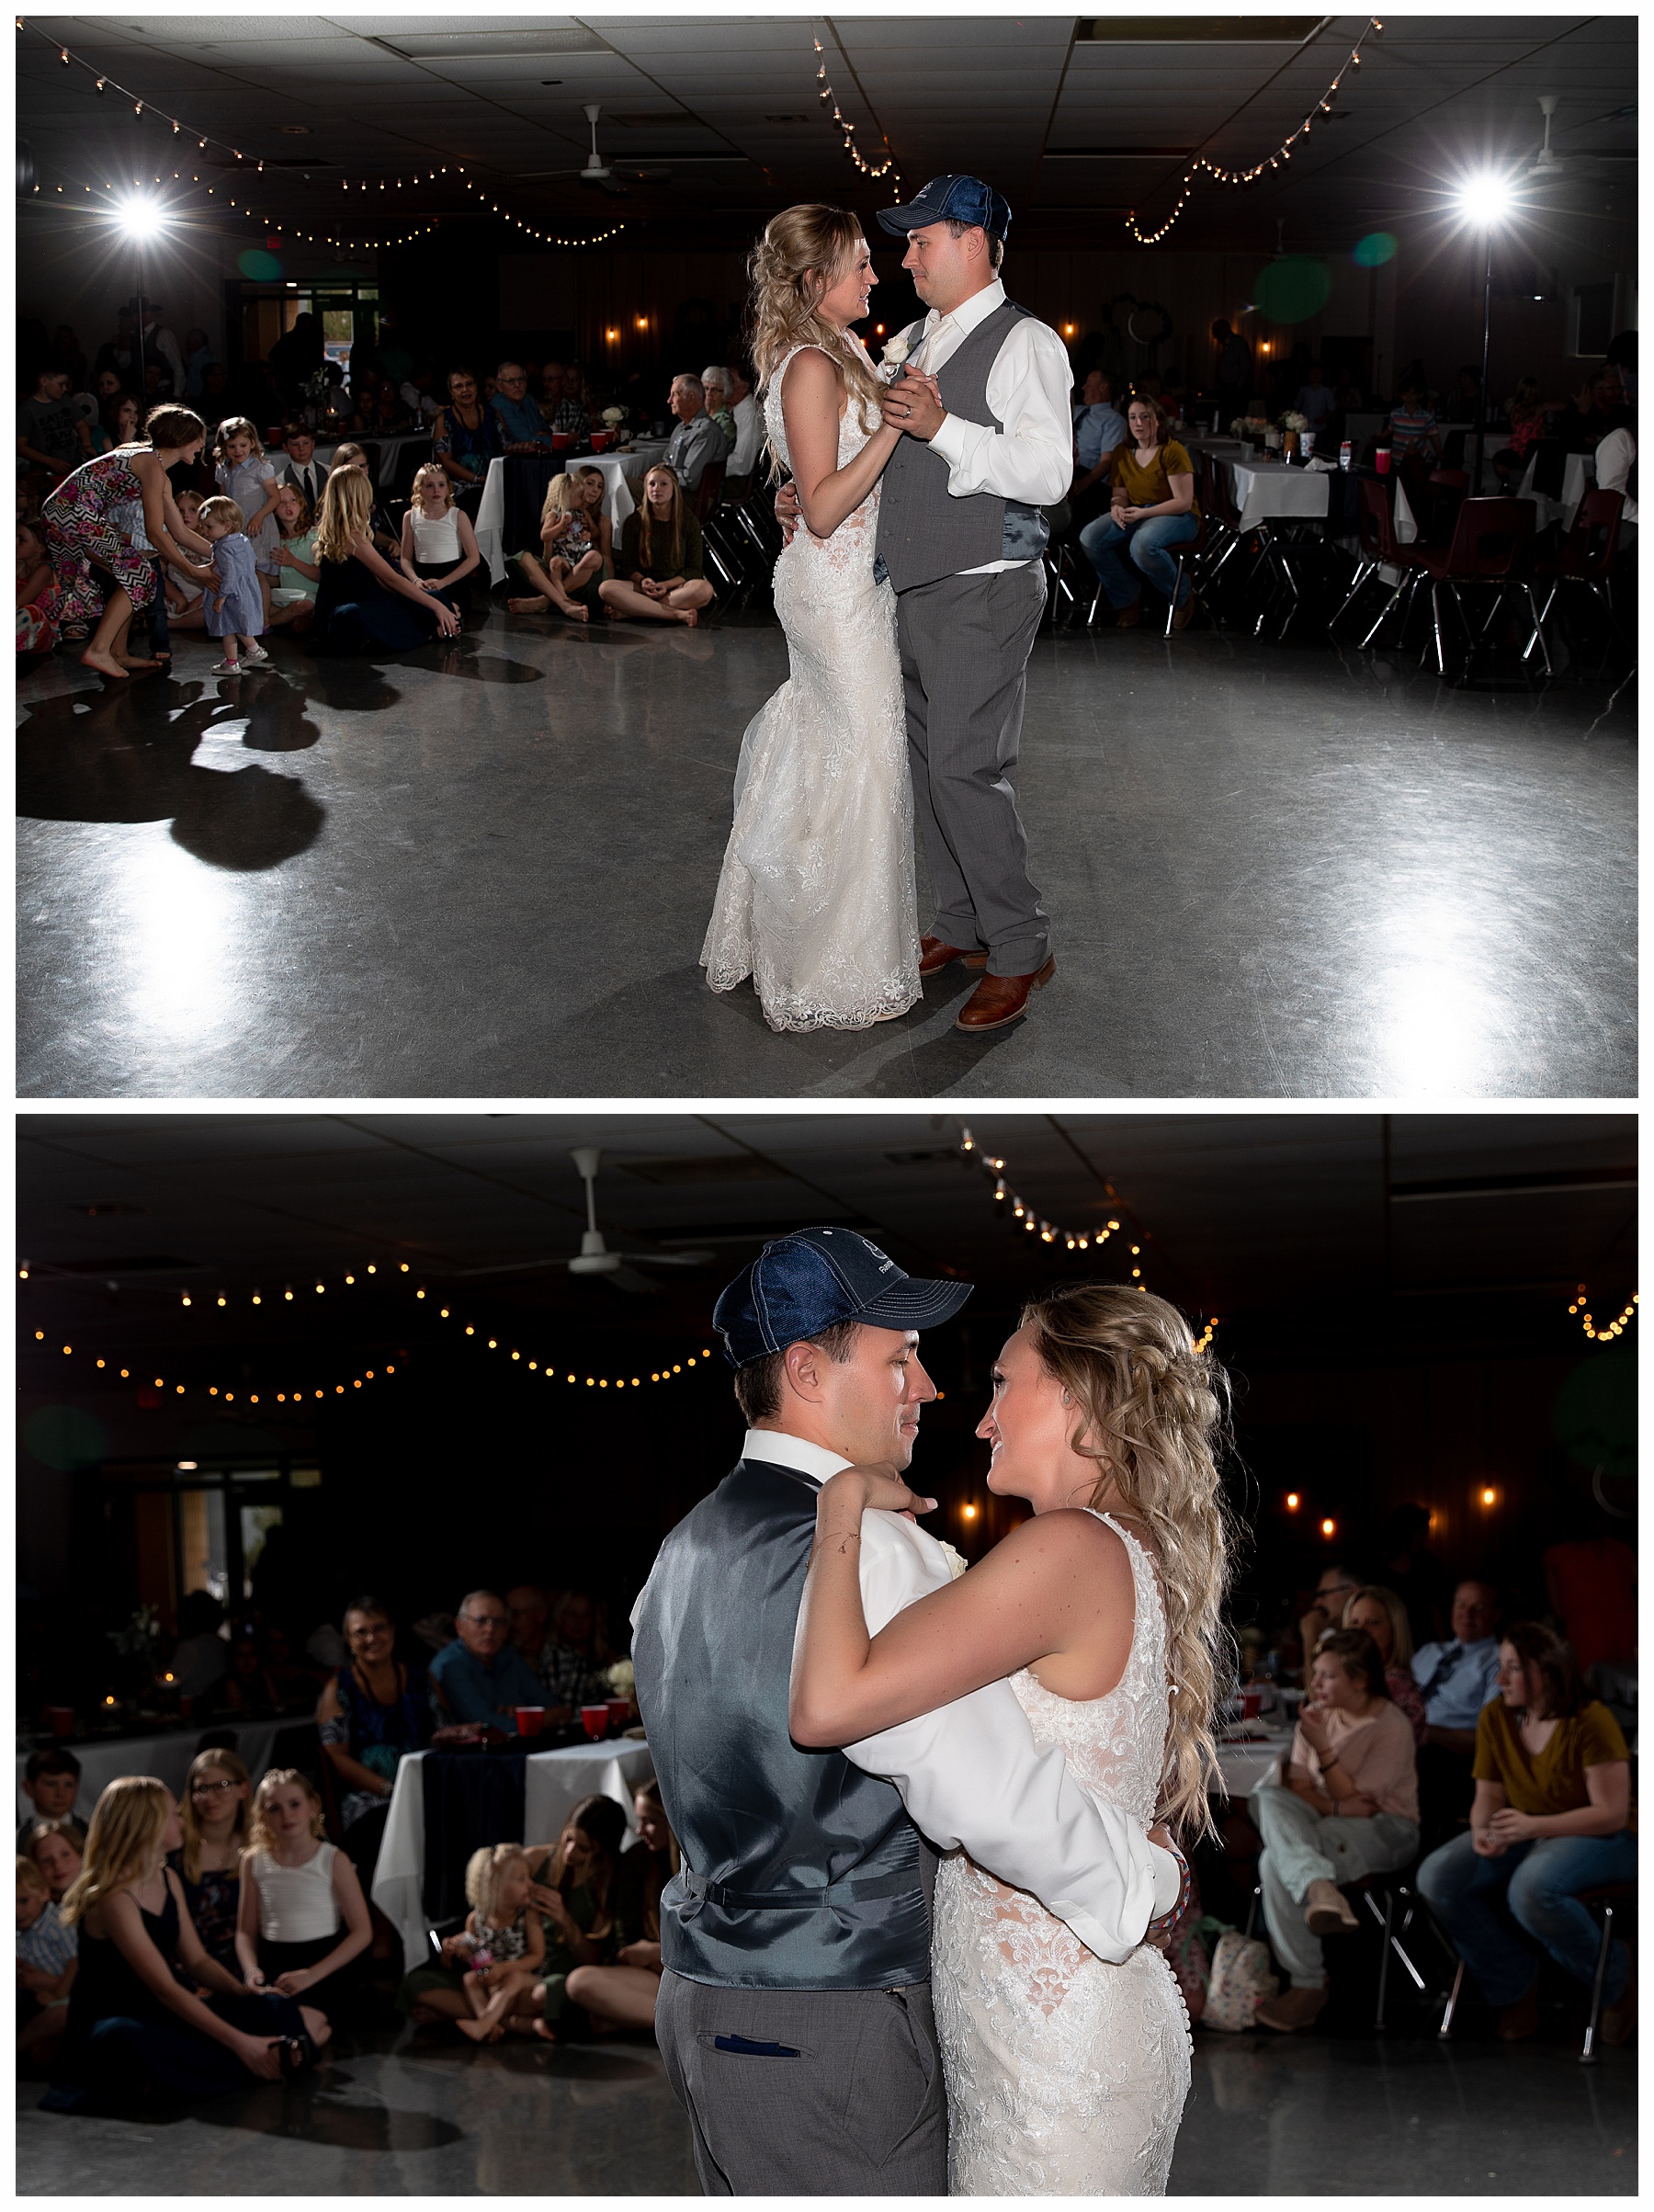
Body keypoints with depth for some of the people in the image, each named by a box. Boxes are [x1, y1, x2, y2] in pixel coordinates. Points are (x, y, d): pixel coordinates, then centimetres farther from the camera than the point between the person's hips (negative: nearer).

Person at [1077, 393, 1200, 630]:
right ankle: (1127, 600, -5)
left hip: (1177, 517, -6)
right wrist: (1117, 507, -12)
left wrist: (1143, 513, -24)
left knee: (1142, 544, -40)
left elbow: (1183, 502, -15)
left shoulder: (1173, 451, -11)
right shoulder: (1124, 453, 9)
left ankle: (1182, 598, -11)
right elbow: (1120, 493, 15)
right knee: (1089, 538, -21)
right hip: (1135, 515, 6)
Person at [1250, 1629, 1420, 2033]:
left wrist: (1322, 1747, -20)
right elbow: (1299, 1787, 4)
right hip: (1325, 1824, 6)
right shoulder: (1317, 1714, 10)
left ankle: (1308, 1985, -36)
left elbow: (1357, 1801, -12)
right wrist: (1337, 1808, -18)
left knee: (1277, 1861, -33)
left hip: (1385, 1830, -6)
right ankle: (1320, 1889, -54)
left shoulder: (1392, 1728, -9)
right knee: (1267, 1797, -30)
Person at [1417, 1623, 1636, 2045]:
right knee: (1437, 1877, -19)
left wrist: (1533, 1825, -31)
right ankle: (1514, 1988, -1)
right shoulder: (1495, 1717, -1)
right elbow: (1488, 1797, 6)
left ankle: (1616, 1984, -10)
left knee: (1531, 1887, -39)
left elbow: (1611, 1814, -20)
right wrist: (1483, 1831, -19)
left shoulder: (1590, 1721, -18)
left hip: (1603, 1839, -6)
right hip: (1525, 1836, 6)